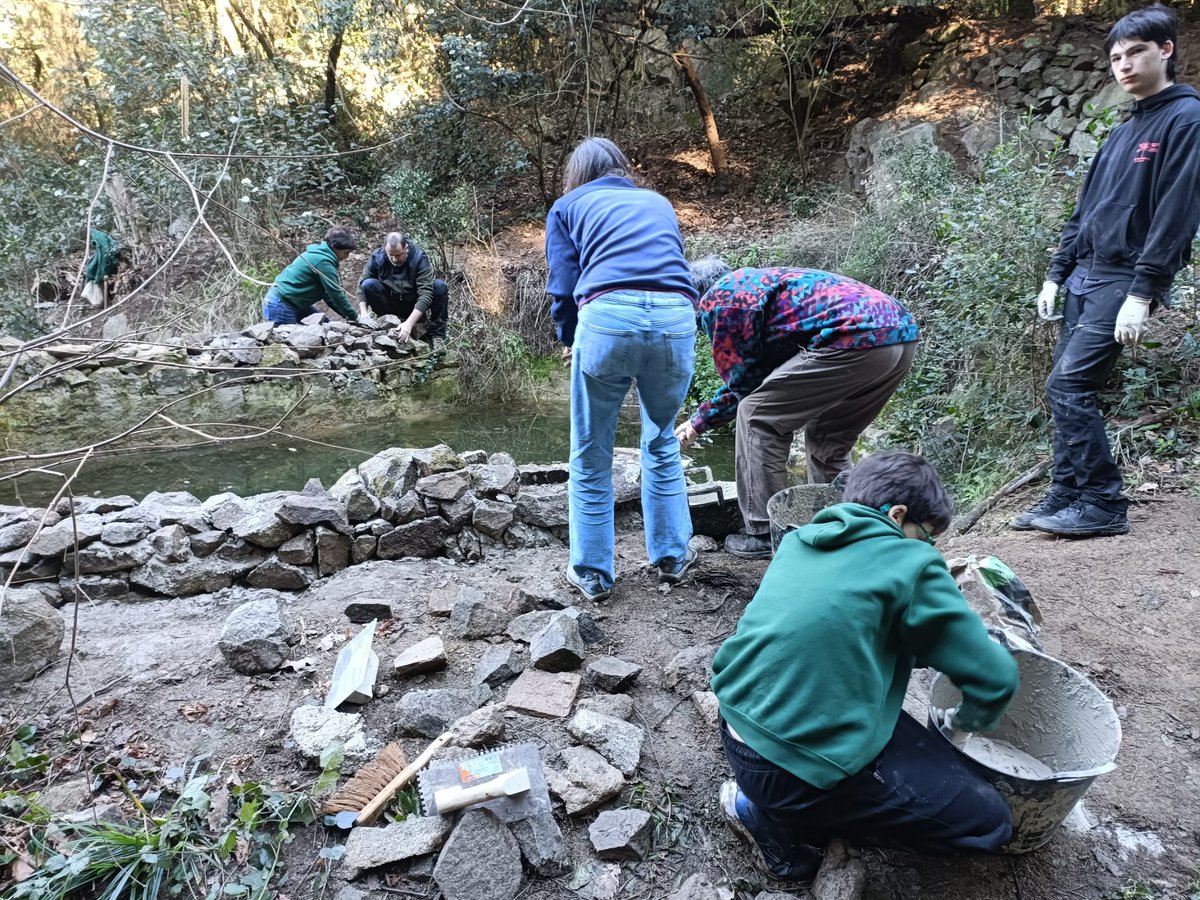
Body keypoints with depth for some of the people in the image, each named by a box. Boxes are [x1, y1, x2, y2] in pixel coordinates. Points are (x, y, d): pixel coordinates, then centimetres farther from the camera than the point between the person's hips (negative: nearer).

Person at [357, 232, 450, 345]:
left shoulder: (419, 258, -23)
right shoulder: (376, 258, -15)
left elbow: (425, 293, -30)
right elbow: (361, 286, -8)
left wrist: (409, 323, -41)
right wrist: (364, 315, -24)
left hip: (415, 307, -1)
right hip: (391, 305, 1)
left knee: (440, 286, -26)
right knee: (368, 284, -23)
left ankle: (436, 334, -15)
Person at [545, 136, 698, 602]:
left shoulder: (568, 206, 21)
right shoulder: (658, 202, 30)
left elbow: (563, 284, 11)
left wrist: (568, 340, 27)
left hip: (608, 318, -3)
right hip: (677, 319, 3)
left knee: (591, 457, 11)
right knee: (662, 443, 22)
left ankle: (592, 573, 19)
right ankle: (671, 556, 30)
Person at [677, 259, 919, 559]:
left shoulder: (718, 299, 6)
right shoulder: (759, 279, 32)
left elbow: (740, 384, 9)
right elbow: (757, 376, 32)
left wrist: (700, 421, 25)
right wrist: (700, 421, 35)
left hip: (858, 339, -9)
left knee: (757, 416, 3)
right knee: (827, 439, 23)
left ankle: (765, 535, 6)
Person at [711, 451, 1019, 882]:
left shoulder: (800, 539, 10)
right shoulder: (911, 563, -9)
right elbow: (996, 679, -4)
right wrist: (961, 722, 17)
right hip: (805, 766, -8)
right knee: (988, 822, 7)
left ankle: (771, 796, 14)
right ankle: (780, 818, 3)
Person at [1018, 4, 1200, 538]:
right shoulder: (1122, 132, 19)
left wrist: (1142, 294, -21)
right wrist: (1056, 274, 13)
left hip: (1126, 280, -8)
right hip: (1086, 277, 8)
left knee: (1067, 385, -15)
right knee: (1068, 388, 6)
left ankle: (1104, 504, -6)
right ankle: (1065, 497, 13)